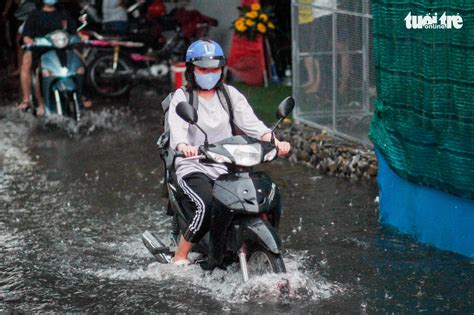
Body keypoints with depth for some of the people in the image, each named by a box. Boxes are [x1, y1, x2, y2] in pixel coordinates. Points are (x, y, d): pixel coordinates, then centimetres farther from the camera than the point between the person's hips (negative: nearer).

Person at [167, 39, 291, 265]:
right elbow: (177, 127, -16)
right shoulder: (182, 97, 2)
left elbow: (249, 121, 0)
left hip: (227, 166, 4)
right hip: (194, 168, -4)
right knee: (207, 206, -32)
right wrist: (183, 146, -41)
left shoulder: (230, 94, 14)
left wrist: (273, 140, -21)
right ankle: (180, 257, -15)